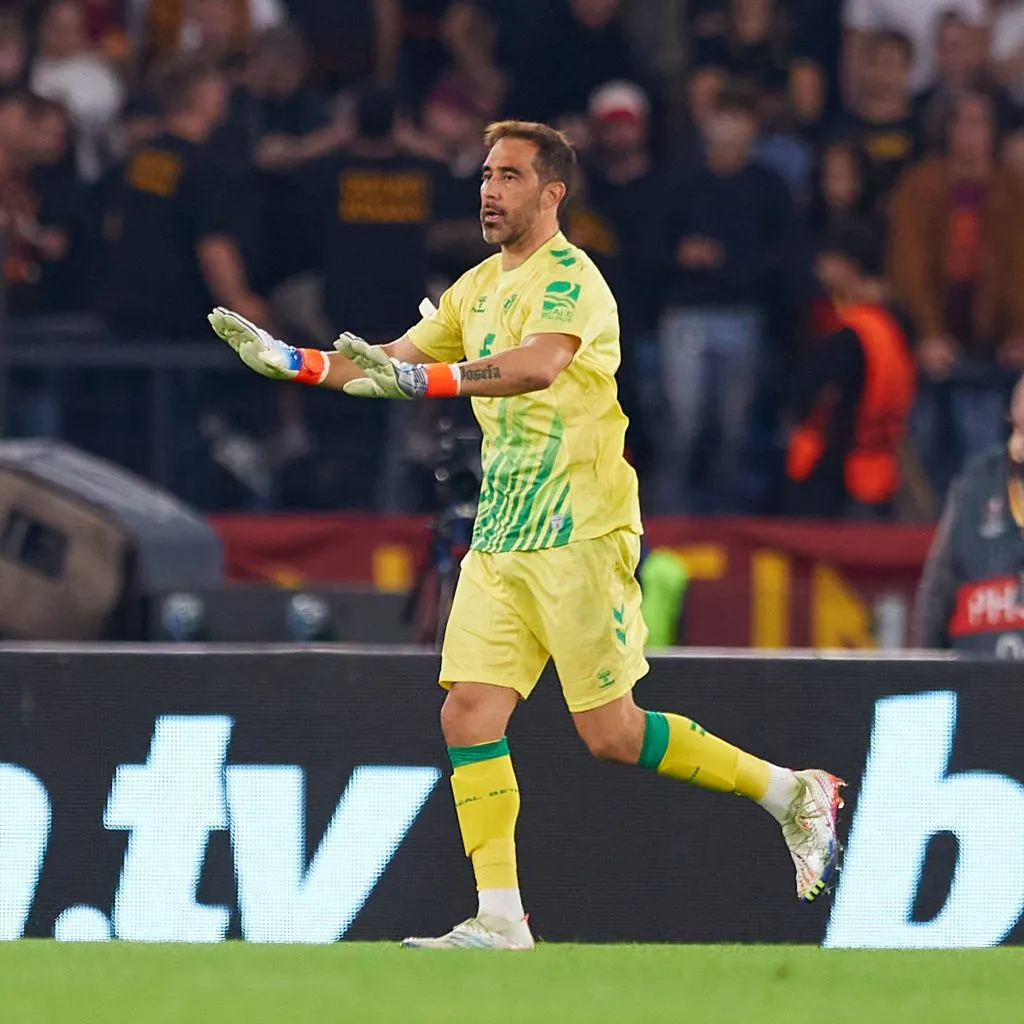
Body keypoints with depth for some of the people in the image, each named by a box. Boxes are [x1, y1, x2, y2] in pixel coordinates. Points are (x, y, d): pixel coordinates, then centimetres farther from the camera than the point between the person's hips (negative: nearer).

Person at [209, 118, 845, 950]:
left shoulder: (569, 277, -12)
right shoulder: (478, 288, 15)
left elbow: (538, 365, -33)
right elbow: (387, 366, 24)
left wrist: (423, 379, -45)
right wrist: (289, 360, 10)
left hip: (579, 533, -8)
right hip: (500, 539, 8)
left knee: (612, 735, -6)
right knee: (469, 712, -5)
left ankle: (795, 794, 10)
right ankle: (501, 921, -4)